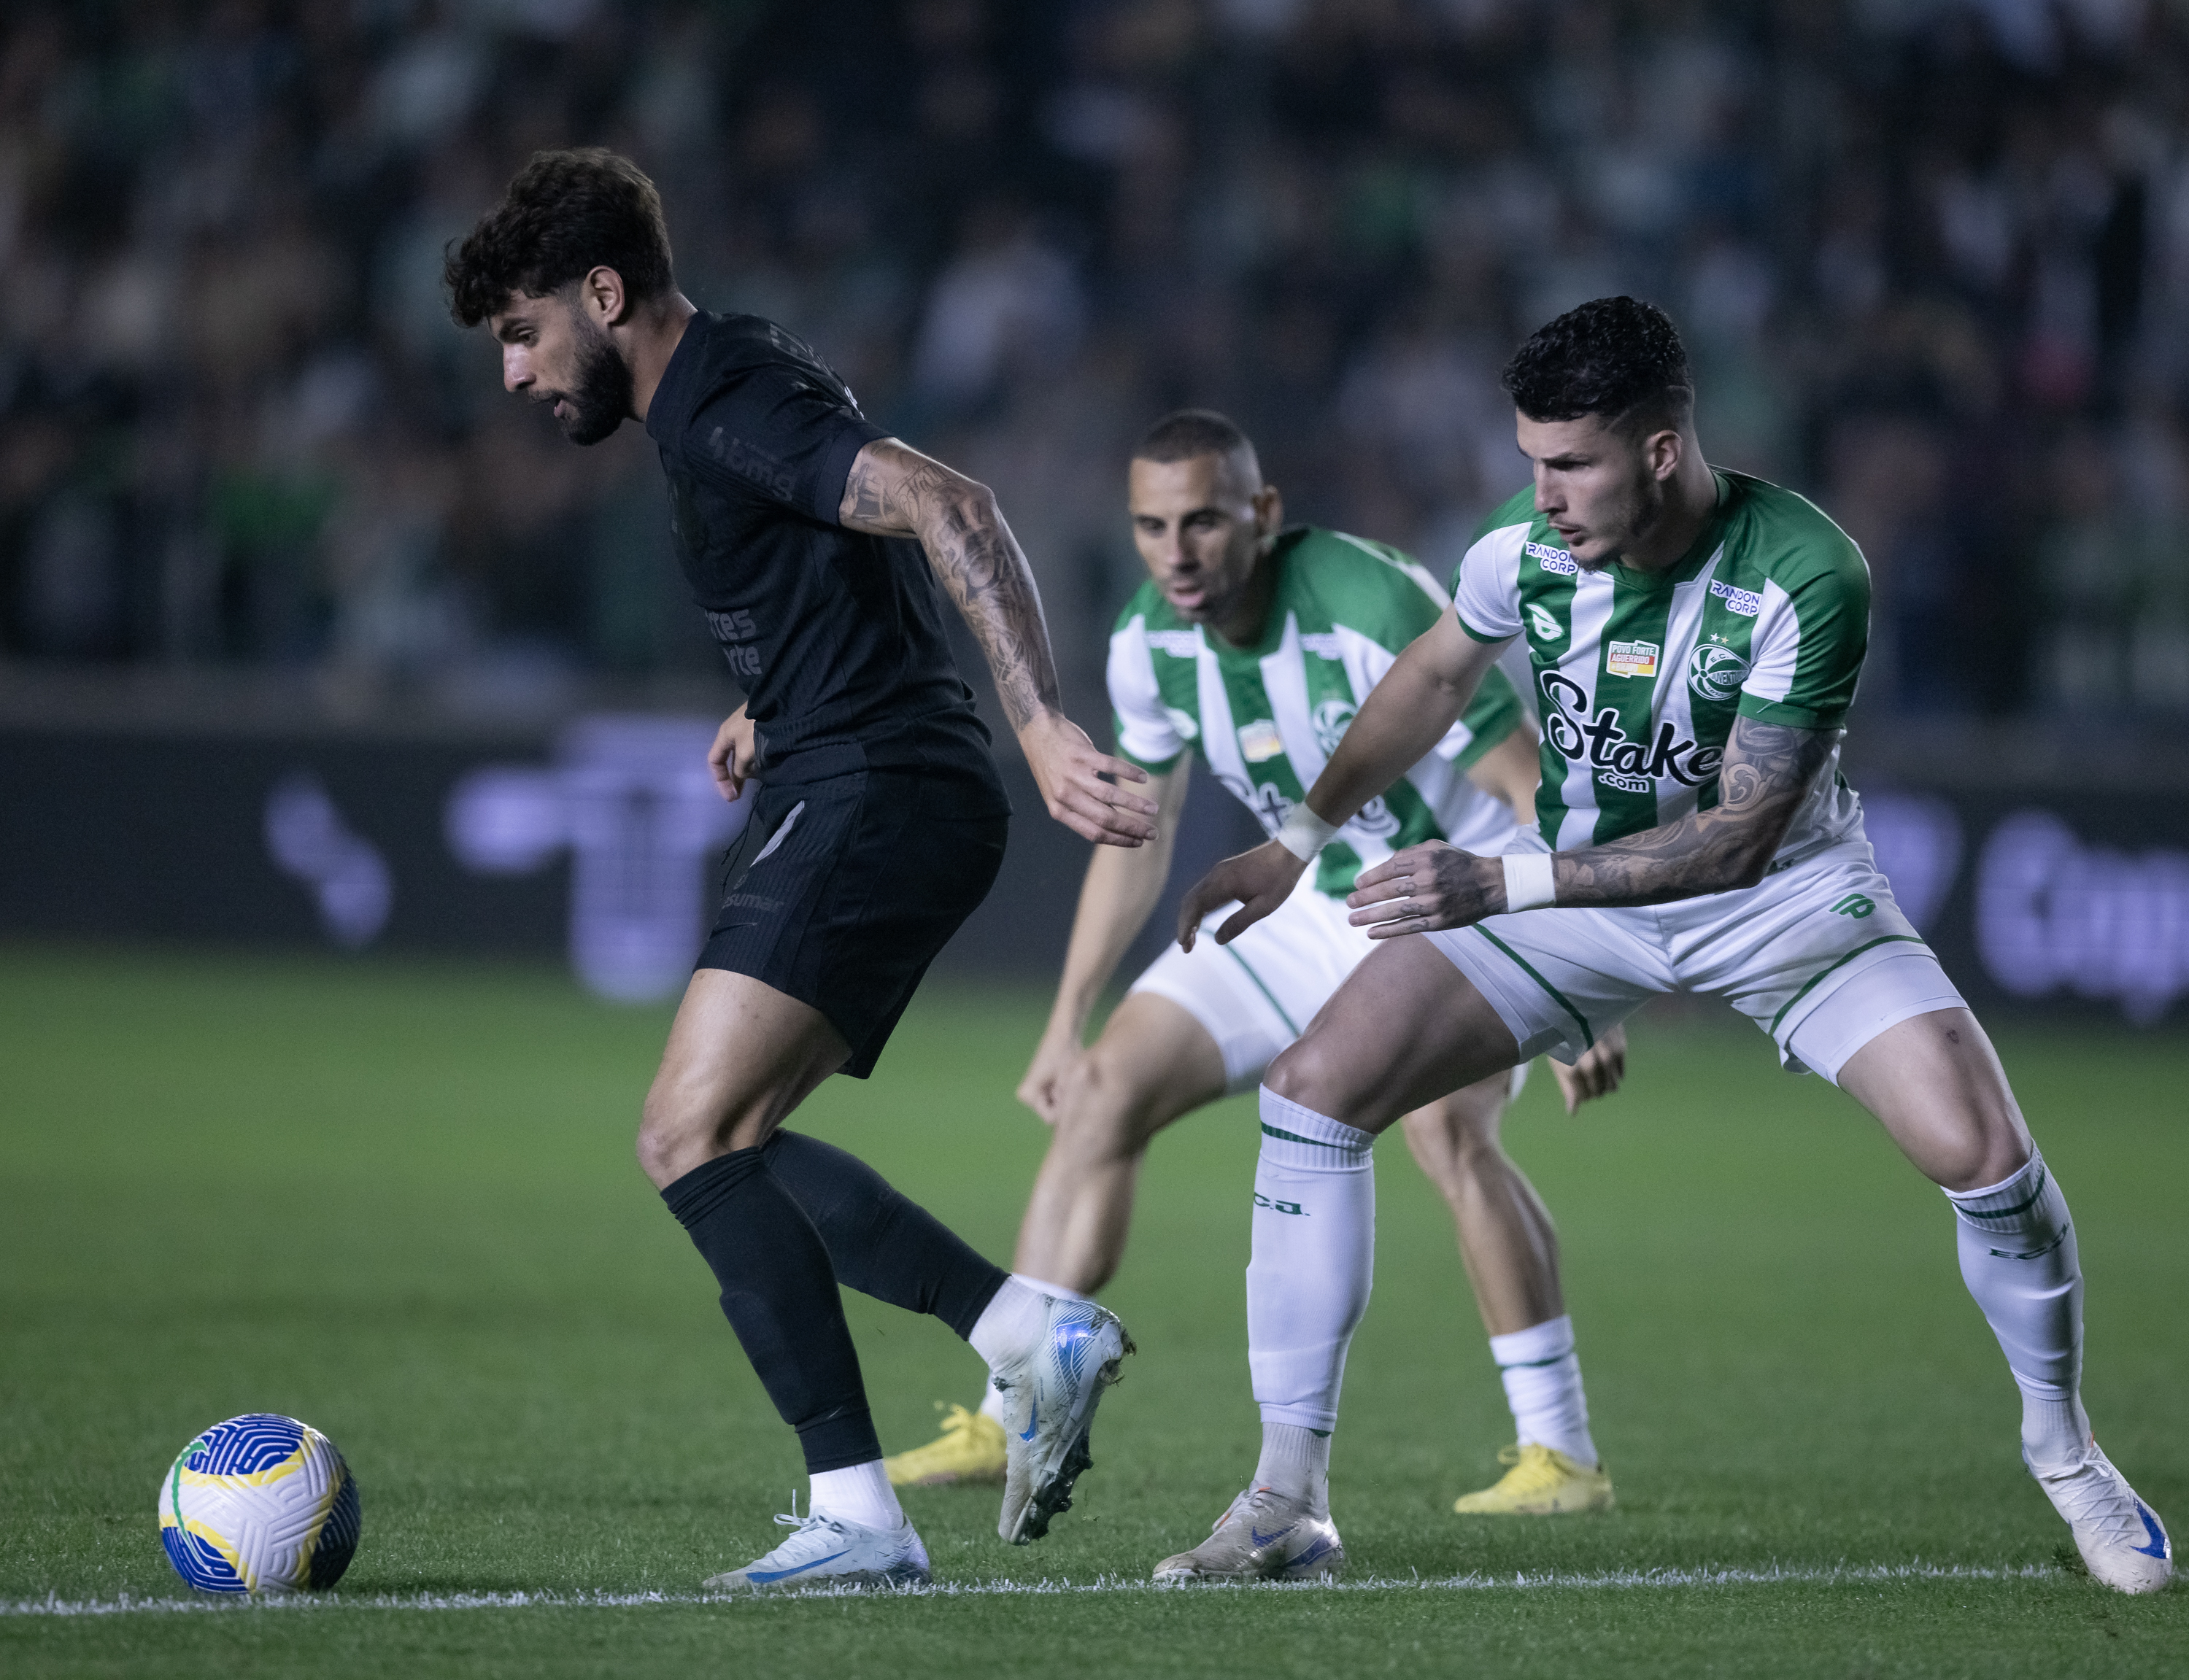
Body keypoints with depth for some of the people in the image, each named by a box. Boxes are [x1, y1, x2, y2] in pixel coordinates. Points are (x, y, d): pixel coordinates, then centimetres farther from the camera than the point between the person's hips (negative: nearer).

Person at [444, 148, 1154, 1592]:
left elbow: (956, 513, -27)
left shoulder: (733, 407, -15)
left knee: (694, 1137, -18)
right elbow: (850, 558, 35)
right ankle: (1033, 1332, 10)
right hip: (863, 805, 11)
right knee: (715, 1146, 14)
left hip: (872, 799, -11)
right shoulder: (713, 397, 17)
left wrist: (1044, 729, -34)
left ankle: (859, 1514, -22)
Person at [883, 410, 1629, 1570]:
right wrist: (1066, 1024, 11)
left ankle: (1560, 1449, -22)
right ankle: (1015, 1421, 3)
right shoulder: (1149, 646, -8)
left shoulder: (1373, 612, -30)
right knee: (1106, 1090, -4)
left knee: (1442, 1124, -31)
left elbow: (1537, 790, -26)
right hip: (1315, 903, 7)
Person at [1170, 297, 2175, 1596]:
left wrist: (1502, 882, -37)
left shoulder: (1807, 574, -29)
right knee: (1311, 1089, -13)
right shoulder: (1524, 549, -18)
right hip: (1583, 889, 3)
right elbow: (1441, 674, 7)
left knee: (1979, 1149, -22)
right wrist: (1300, 841, 7)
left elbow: (1738, 836, -30)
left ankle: (2064, 1450, 7)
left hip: (1779, 892, -3)